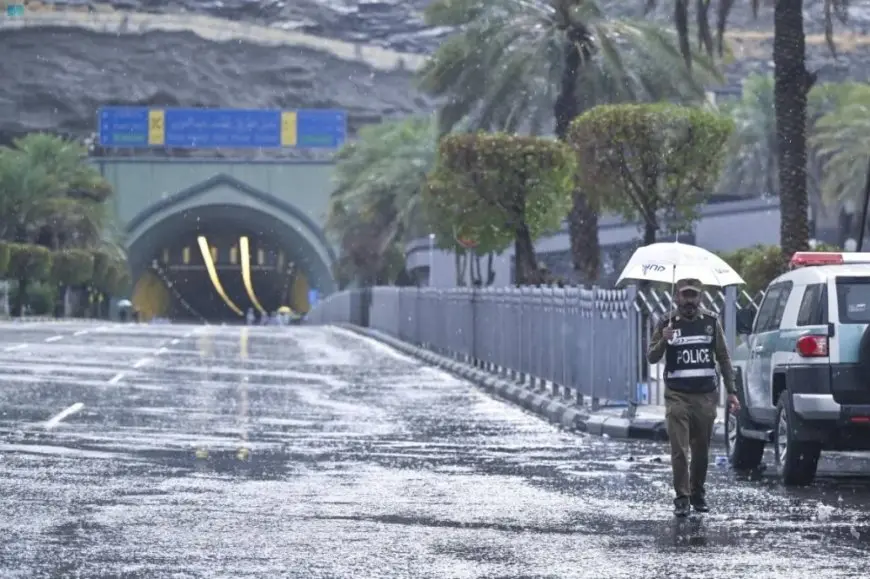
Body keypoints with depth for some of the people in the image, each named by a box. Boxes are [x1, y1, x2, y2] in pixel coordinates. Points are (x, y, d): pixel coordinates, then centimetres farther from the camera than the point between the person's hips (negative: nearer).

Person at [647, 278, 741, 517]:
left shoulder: (711, 322, 7)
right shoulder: (667, 324, 3)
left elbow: (723, 358, 12)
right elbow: (651, 358, 1)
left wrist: (731, 391, 7)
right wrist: (663, 341, -20)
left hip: (706, 396, 2)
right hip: (677, 396, -2)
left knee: (701, 450, 9)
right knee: (679, 450, -9)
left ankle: (698, 493, 23)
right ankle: (682, 498, -6)